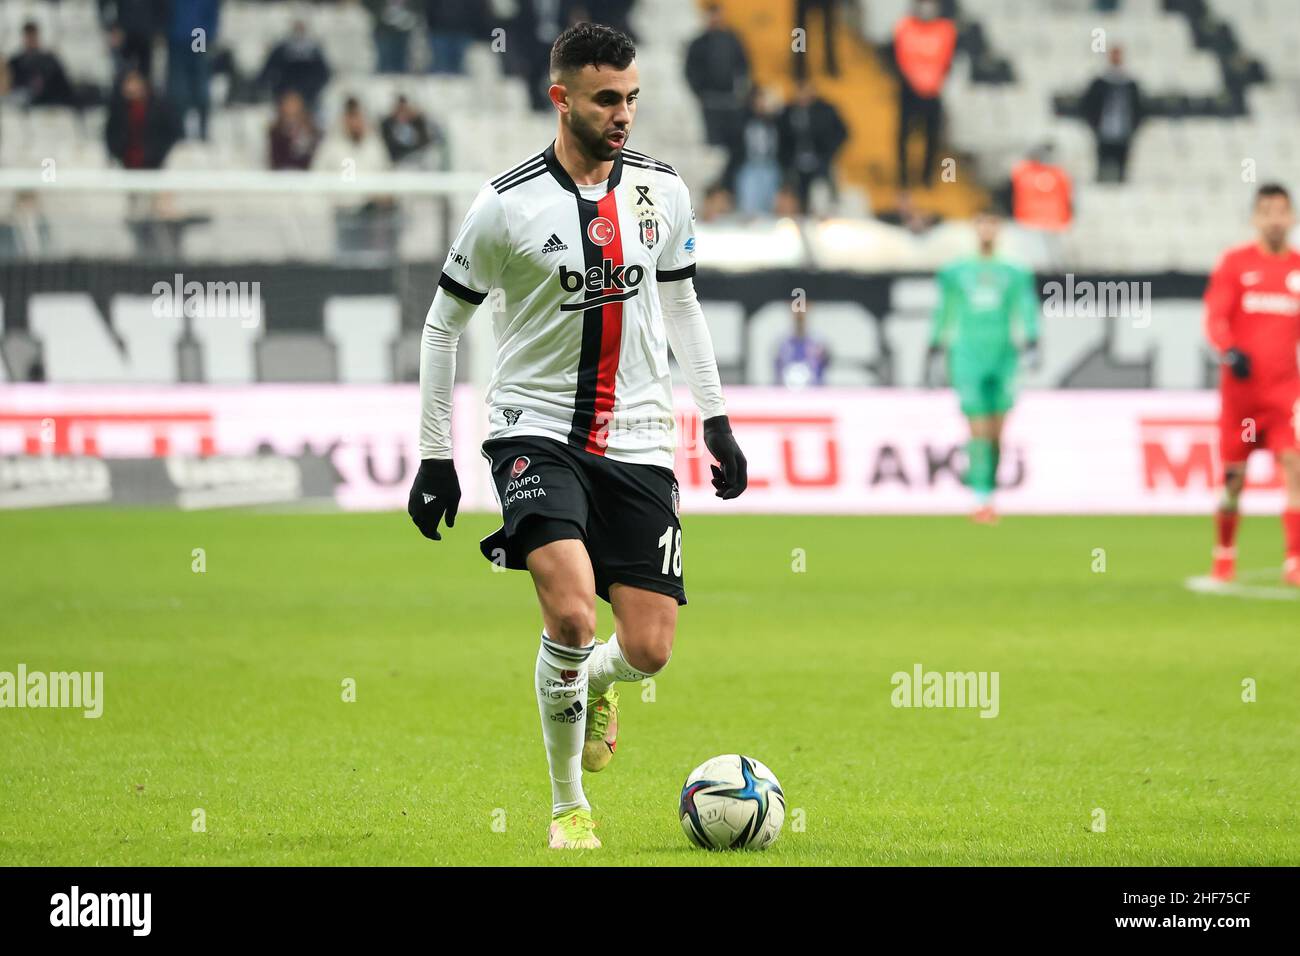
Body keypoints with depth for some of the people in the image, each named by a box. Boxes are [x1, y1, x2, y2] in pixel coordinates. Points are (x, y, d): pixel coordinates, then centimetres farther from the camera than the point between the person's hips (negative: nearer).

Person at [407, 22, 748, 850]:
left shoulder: (662, 190, 3)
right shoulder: (509, 205, -9)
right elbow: (443, 324, 2)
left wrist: (717, 419, 17)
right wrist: (434, 457, 1)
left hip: (637, 441, 4)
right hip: (537, 431, -4)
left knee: (648, 649, -4)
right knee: (571, 611, -25)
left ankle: (593, 683, 35)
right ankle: (568, 805, -5)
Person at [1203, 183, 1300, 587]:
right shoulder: (1235, 263, 0)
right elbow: (1215, 318, -5)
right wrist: (1229, 350, -22)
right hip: (1240, 385, -1)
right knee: (1234, 477, 6)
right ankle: (1224, 556, 27)